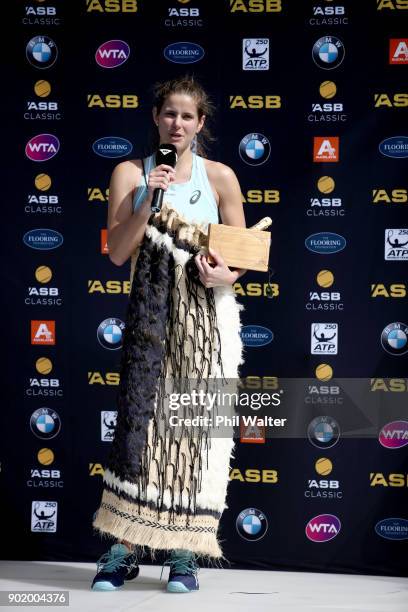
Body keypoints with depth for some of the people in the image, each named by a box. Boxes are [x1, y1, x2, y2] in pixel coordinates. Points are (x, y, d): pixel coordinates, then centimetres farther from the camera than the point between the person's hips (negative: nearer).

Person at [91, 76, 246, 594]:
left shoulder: (220, 177, 7)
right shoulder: (130, 173, 7)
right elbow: (117, 252, -1)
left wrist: (225, 274, -11)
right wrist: (147, 200, -13)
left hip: (207, 314, 0)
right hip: (152, 312, 0)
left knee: (197, 426, -1)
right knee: (139, 418, -6)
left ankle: (184, 551, 6)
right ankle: (124, 547, 1)